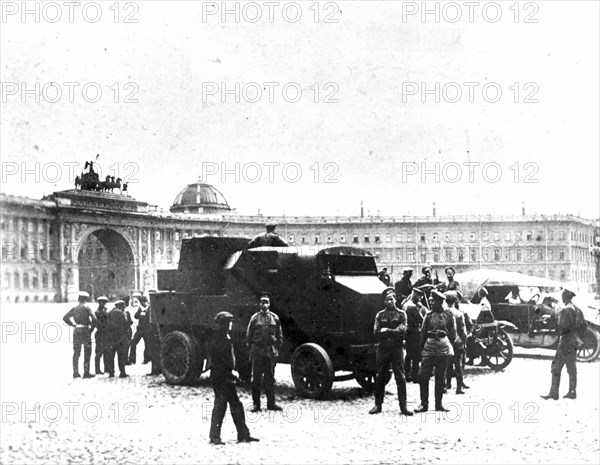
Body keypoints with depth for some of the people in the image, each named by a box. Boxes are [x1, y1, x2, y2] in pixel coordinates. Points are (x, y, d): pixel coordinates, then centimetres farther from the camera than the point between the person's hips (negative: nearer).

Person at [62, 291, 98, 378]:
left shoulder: (74, 309, 5)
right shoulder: (87, 308, -7)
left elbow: (65, 318, 2)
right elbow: (94, 320, -16)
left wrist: (73, 324, 8)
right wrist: (91, 328, -1)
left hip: (77, 331, 4)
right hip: (86, 331, -4)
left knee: (76, 353, 10)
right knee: (87, 353, 3)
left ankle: (75, 372, 9)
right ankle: (86, 372, 1)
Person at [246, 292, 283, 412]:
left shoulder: (274, 318, 6)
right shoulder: (255, 318, 2)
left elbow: (280, 335, 11)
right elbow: (249, 335, 5)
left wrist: (277, 348, 4)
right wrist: (251, 348, -1)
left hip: (271, 352, 2)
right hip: (257, 352, -1)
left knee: (270, 378, 7)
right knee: (256, 378, 2)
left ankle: (271, 403, 14)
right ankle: (256, 403, 9)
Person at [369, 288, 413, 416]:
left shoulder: (401, 314, 5)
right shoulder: (380, 315, 10)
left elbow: (401, 330, -10)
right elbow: (376, 332, -2)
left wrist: (386, 331, -12)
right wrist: (392, 332, -10)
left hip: (397, 349, -2)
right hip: (382, 349, 2)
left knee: (400, 378, -4)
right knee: (380, 378, 6)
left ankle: (403, 406, 0)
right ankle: (378, 405, 14)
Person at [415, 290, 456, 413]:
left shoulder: (448, 315, 3)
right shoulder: (429, 315, 4)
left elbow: (453, 333, 9)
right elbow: (423, 332, 9)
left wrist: (449, 344, 5)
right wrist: (423, 345, 5)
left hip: (444, 349, 0)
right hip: (429, 349, 0)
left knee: (440, 377, 6)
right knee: (423, 376, -5)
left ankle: (439, 404, 14)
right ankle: (424, 404, 4)